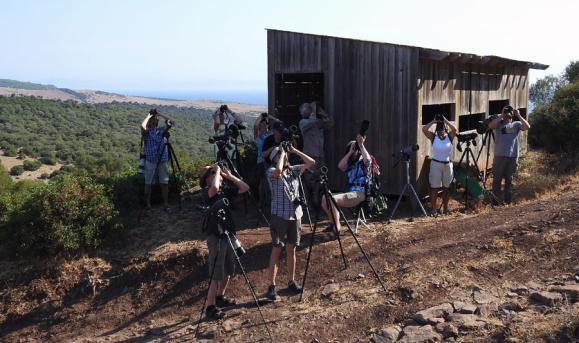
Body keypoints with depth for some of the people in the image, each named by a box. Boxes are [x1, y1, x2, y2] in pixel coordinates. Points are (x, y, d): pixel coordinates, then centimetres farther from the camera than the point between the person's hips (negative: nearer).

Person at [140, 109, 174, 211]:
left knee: (164, 183, 2)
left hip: (163, 160, 3)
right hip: (150, 161, -3)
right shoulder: (146, 132, 0)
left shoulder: (162, 130, 12)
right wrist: (149, 114, -8)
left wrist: (160, 115, 4)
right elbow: (142, 125, -21)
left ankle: (166, 204, 7)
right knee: (148, 183, 3)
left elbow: (170, 123, 4)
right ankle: (148, 204, 11)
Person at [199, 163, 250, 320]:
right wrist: (216, 170, -20)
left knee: (228, 271, 19)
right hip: (215, 237, -8)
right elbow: (214, 188, -36)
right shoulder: (206, 192, -11)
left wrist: (229, 176, 6)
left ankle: (220, 297, 36)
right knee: (216, 274, -7)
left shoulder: (225, 191, 10)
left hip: (228, 235, 8)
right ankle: (210, 307, 1)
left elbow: (245, 188, 11)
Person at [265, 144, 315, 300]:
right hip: (279, 216, -5)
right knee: (276, 249, -4)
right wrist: (282, 153, -14)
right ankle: (272, 286, -1)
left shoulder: (294, 170, 9)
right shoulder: (271, 171, -6)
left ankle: (292, 281, 23)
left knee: (291, 249, 12)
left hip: (295, 215, 5)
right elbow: (278, 171, -30)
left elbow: (311, 162, 4)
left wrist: (294, 151, 0)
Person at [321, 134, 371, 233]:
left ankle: (337, 228, -23)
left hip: (360, 193, -8)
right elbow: (340, 166, 0)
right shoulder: (349, 163, 21)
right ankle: (333, 223, 4)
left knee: (332, 199, -27)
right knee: (324, 198, -5)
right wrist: (350, 152, -2)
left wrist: (361, 145, -17)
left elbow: (367, 159, -23)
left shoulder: (363, 162, 3)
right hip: (349, 192, 8)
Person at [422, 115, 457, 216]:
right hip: (436, 164, -1)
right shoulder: (433, 137, -1)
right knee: (434, 187, -2)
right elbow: (424, 129, -15)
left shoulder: (449, 136, 1)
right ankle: (433, 209, 2)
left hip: (448, 164, 2)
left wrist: (445, 120, -11)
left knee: (446, 188, 9)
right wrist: (433, 121, -8)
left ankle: (445, 208, 21)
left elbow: (454, 129, -18)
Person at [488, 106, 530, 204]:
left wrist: (518, 116, -3)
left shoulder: (516, 124, 12)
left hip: (513, 156, 2)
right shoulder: (499, 124, 7)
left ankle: (508, 200, 15)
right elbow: (490, 126, -14)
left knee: (509, 180, 8)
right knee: (497, 179, 0)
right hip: (500, 156, -2)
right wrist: (501, 116, -9)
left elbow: (527, 127, -6)